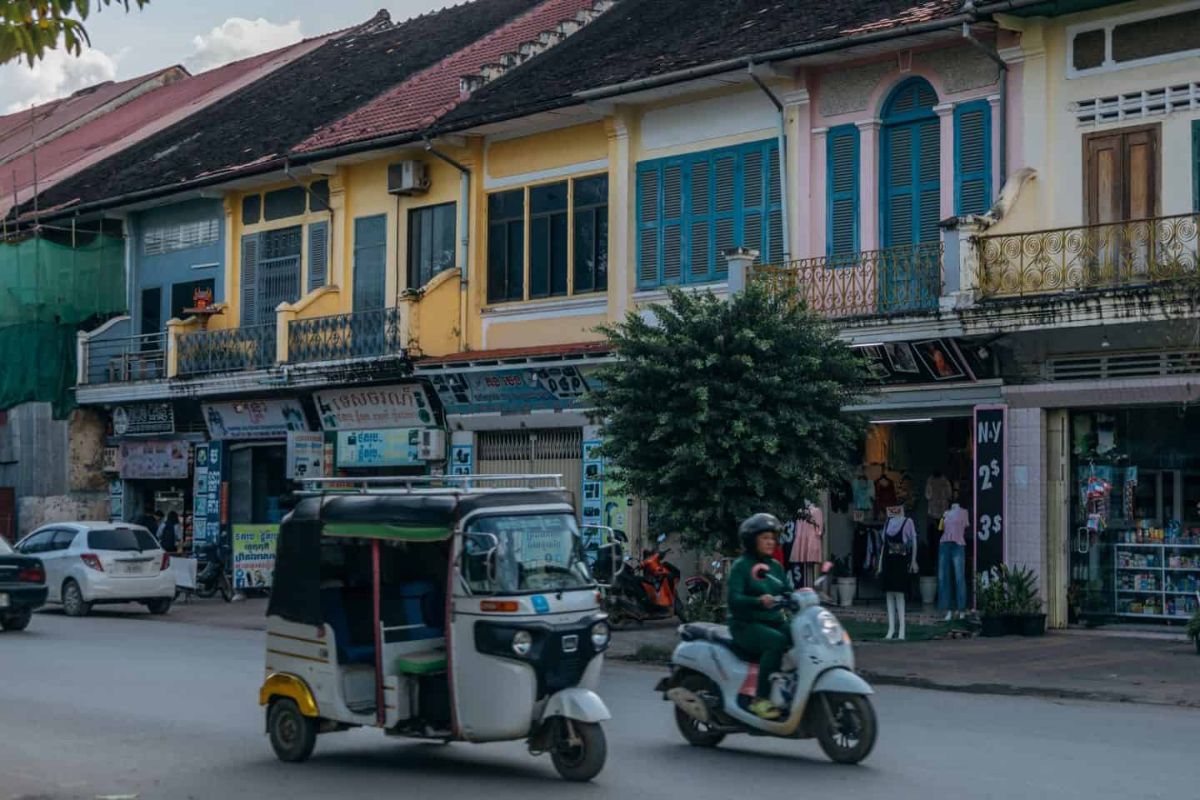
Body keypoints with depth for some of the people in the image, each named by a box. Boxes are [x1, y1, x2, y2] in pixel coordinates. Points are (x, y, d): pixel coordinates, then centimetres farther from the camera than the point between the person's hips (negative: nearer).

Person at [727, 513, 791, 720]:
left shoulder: (775, 566, 16)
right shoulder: (741, 566, -4)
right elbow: (734, 598, -17)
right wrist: (758, 601, -34)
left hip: (774, 622, 6)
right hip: (746, 625, -6)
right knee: (777, 641, -34)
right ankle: (761, 699, -30)